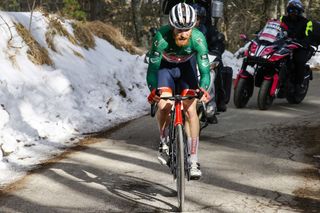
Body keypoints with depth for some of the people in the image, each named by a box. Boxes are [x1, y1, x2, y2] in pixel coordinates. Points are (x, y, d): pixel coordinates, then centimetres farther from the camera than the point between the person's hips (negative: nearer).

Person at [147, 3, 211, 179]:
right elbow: (153, 67, -33)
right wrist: (153, 89, -50)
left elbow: (205, 69, -30)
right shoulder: (162, 37, -36)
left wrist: (203, 88, -49)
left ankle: (193, 160, -6)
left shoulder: (198, 39, -32)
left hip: (186, 67, 1)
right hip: (165, 66, -1)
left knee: (190, 109, -13)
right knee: (164, 105, -22)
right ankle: (164, 141, 9)